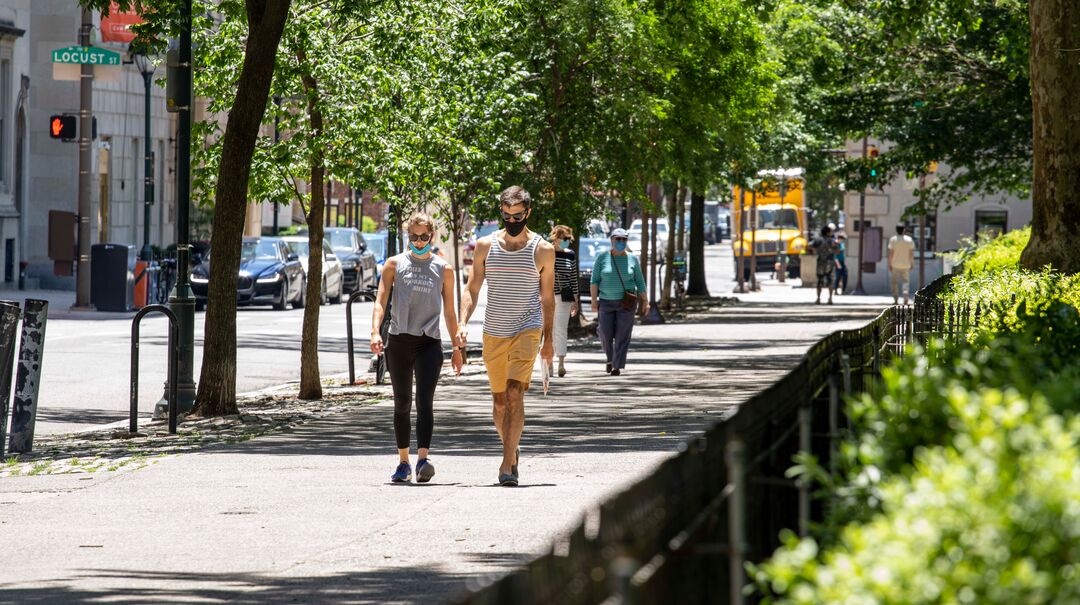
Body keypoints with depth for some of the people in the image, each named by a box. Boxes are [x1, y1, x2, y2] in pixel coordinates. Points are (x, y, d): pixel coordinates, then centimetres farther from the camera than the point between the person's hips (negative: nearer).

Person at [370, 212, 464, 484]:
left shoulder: (443, 269, 10)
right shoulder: (395, 264, 8)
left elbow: (449, 311, 16)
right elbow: (380, 301, 1)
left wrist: (458, 346, 13)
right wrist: (375, 332, -14)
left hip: (429, 342, -1)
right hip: (399, 341, 1)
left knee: (425, 401, -15)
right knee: (402, 403, 8)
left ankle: (423, 459, -26)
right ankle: (403, 462, 17)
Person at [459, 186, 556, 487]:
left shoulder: (542, 250, 1)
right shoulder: (486, 245, 4)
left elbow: (547, 297, 8)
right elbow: (472, 289, 5)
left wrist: (548, 340, 10)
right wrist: (463, 323, -10)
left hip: (528, 330, -3)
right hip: (494, 333, 3)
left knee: (515, 393, -18)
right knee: (500, 401, 10)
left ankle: (507, 465, -21)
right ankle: (512, 451, 32)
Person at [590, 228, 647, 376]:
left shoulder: (632, 259, 3)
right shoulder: (602, 258, 1)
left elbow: (640, 282, 7)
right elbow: (594, 281, -1)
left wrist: (644, 301, 2)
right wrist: (594, 300, -8)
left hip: (626, 303, 0)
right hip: (606, 302, 0)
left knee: (622, 336, -6)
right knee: (606, 335, -3)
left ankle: (617, 366, -1)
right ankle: (610, 358, 26)